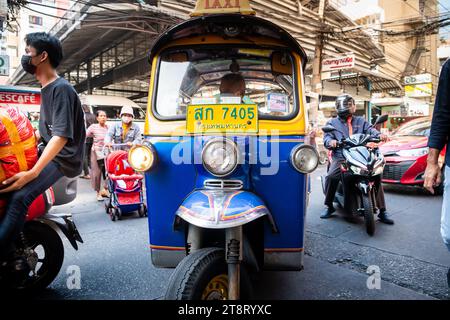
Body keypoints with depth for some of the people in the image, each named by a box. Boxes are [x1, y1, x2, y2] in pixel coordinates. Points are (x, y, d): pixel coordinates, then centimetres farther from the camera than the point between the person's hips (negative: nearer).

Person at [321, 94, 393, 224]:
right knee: (331, 176, -28)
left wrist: (379, 135, -19)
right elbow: (327, 137, 3)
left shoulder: (361, 121, 23)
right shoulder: (332, 123, 17)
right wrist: (331, 141, -23)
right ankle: (329, 206, -10)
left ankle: (382, 211, -3)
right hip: (340, 157, -2)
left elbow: (370, 130, 5)